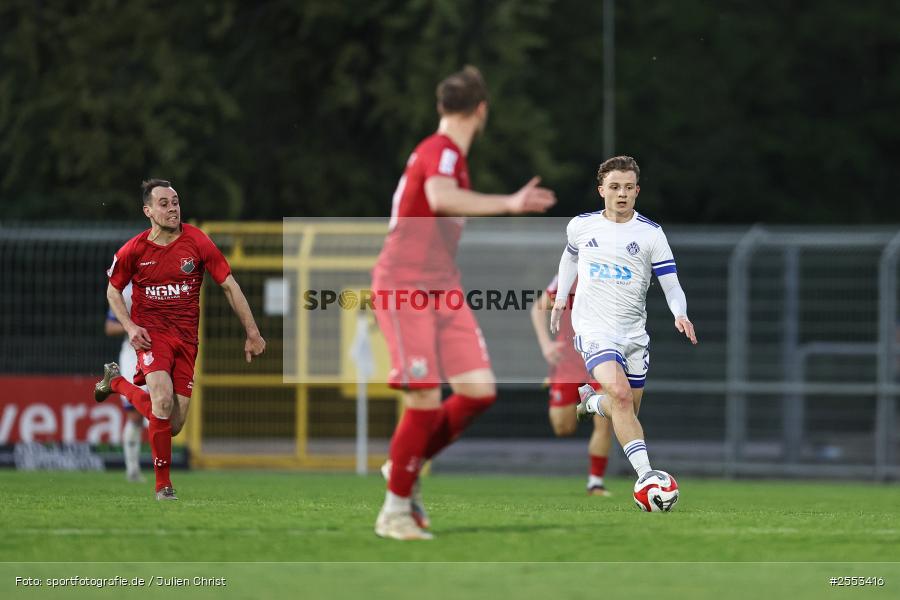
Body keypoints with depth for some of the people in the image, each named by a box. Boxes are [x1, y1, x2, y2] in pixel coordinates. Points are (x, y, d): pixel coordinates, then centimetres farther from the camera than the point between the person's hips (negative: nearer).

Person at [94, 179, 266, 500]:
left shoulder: (197, 242, -6)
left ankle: (117, 382, 28)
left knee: (173, 424, 0)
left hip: (186, 336, 2)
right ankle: (163, 483, -11)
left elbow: (229, 286, 2)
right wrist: (130, 327, -6)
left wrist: (252, 333, 0)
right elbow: (113, 291, 11)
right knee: (163, 397, -28)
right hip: (151, 332, -2)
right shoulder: (133, 250, -6)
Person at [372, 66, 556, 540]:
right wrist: (509, 204, -39)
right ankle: (395, 510, -1)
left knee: (479, 390, -3)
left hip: (442, 288, 9)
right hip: (404, 287, -9)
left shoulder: (449, 155, 16)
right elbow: (439, 198, -36)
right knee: (424, 399, -14)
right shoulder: (441, 152, -14)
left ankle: (407, 467, 16)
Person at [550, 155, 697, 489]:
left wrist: (680, 315, -24)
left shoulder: (650, 233, -3)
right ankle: (645, 473, -31)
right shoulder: (581, 226, 1)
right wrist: (560, 299, 25)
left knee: (626, 411, 10)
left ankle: (590, 400, 44)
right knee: (620, 392, -27)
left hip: (634, 332, 3)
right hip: (594, 327, -2)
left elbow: (671, 285, -5)